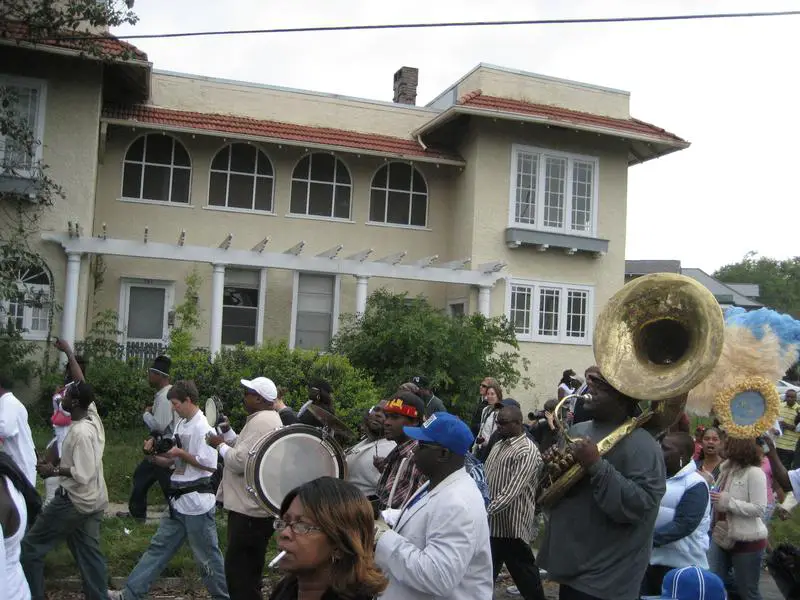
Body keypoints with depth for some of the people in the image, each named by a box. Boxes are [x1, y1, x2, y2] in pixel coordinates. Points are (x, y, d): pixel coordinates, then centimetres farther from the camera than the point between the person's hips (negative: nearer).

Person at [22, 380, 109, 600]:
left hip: (74, 501, -8)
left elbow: (82, 475, -26)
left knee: (29, 546, 7)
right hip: (93, 500, 8)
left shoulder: (80, 433, -25)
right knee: (88, 552, 15)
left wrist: (54, 470, -14)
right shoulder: (93, 418, -1)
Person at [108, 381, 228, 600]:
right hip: (179, 502, 9)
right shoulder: (181, 425, 10)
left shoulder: (202, 428, -17)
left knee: (207, 556, 4)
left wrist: (181, 453, -15)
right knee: (159, 547, 15)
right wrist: (154, 455, -2)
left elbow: (211, 465, -23)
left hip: (196, 503, -9)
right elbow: (171, 462, 16)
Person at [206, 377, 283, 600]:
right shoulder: (269, 418, 16)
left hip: (249, 511, -11)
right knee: (249, 570, 20)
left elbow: (240, 462, -24)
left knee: (239, 571, -4)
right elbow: (246, 450, 19)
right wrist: (228, 432, 8)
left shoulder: (260, 421, -19)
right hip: (252, 507, 11)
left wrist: (220, 445, -9)